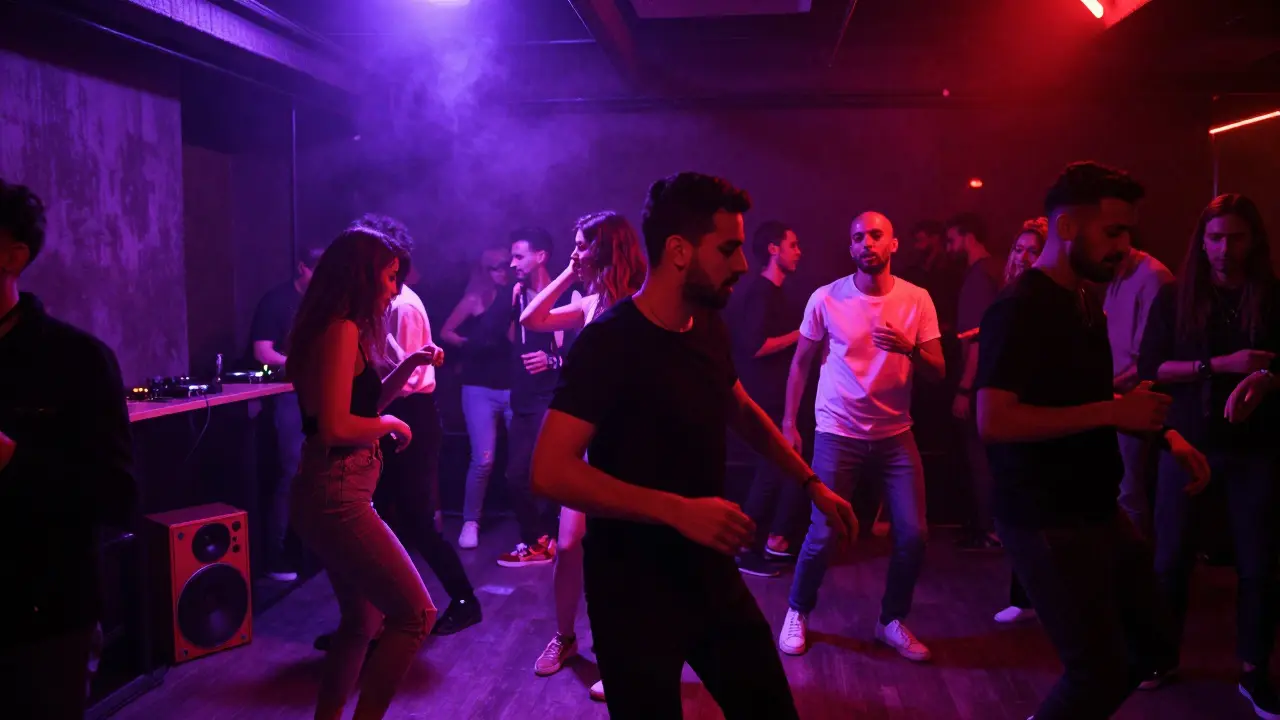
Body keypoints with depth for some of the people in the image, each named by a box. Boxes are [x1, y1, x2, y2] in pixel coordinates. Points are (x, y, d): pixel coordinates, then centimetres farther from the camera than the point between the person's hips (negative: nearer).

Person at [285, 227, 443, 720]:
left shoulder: (346, 330, 13)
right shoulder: (342, 330, -17)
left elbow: (366, 400, 23)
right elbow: (335, 425, -24)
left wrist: (412, 362, 11)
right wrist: (391, 425, -9)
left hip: (333, 494, 10)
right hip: (335, 496, -10)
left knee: (363, 620, 20)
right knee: (416, 614, -6)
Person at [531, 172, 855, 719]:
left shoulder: (709, 330, 2)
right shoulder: (608, 341, -20)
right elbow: (551, 471, -26)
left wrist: (811, 484, 17)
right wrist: (678, 510, -31)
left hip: (710, 573, 7)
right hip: (633, 589, -7)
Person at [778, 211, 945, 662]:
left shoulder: (917, 300, -3)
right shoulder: (825, 299, -6)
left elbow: (938, 371, -3)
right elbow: (801, 363, 3)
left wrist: (909, 349, -24)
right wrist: (788, 422, 0)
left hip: (895, 434, 2)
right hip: (838, 434, -2)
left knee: (914, 534, 0)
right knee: (823, 535, -2)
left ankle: (892, 621, 22)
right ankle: (798, 613, 23)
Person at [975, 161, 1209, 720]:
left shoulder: (1087, 305, 11)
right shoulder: (1019, 309, -19)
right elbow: (993, 421, -28)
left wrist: (1164, 433, 6)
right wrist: (1111, 412, -25)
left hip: (1099, 512, 9)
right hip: (1046, 523, -9)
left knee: (1152, 646, 18)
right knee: (1100, 674, -1)